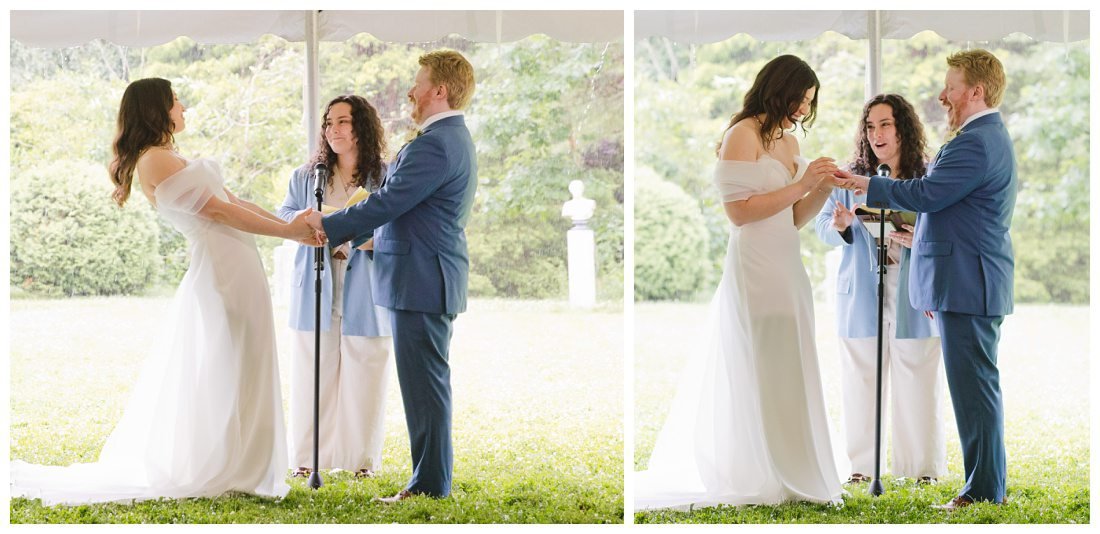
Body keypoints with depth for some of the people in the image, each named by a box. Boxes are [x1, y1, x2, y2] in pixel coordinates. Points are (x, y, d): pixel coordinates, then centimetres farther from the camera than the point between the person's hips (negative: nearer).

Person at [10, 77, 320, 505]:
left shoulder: (170, 159, 18)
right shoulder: (154, 160, -12)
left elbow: (232, 200, 16)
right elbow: (217, 211, -15)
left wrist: (292, 226, 10)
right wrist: (287, 230, -13)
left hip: (234, 269, 10)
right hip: (223, 269, -10)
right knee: (227, 375, -5)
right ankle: (219, 471, 2)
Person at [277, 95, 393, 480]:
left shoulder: (385, 178, 2)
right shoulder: (306, 177, 14)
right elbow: (283, 215, 10)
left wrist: (376, 239, -20)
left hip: (364, 297, -2)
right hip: (316, 297, 3)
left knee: (363, 377, 1)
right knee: (311, 376, 4)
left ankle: (362, 458, 10)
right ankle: (308, 456, 12)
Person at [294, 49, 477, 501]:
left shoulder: (435, 144, -18)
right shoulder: (452, 138, 18)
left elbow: (388, 202, -19)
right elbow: (400, 203, 22)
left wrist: (329, 225, -6)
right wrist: (349, 234, 18)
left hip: (420, 281, -11)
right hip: (430, 280, 11)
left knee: (424, 385, -6)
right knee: (427, 384, 14)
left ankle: (430, 485, -2)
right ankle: (432, 480, 19)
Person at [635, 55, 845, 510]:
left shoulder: (790, 141, 14)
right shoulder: (743, 135, -9)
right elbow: (738, 211, -16)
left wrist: (822, 188, 0)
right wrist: (799, 185, -16)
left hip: (787, 268, 8)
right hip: (755, 271, -8)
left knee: (790, 376, 8)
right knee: (764, 378, -3)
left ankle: (795, 476, 14)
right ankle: (770, 479, 4)